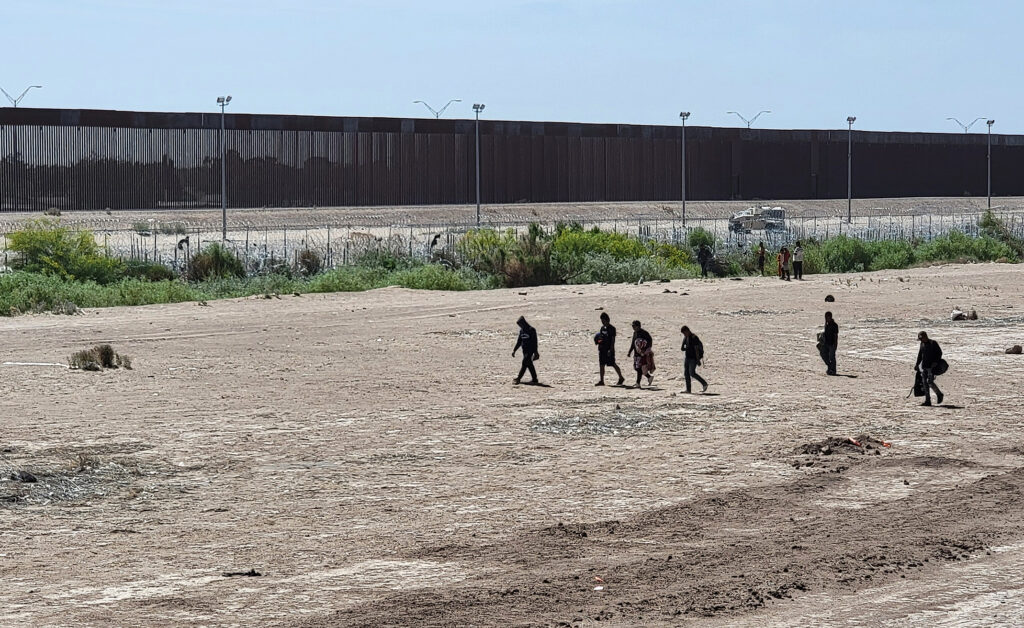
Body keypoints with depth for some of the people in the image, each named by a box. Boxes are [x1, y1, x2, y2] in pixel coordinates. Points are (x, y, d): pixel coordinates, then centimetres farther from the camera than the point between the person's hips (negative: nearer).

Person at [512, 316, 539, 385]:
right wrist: (514, 350, 14)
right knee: (529, 364, 8)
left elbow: (534, 342, -12)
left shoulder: (531, 330, -12)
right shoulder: (521, 330, 10)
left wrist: (535, 352, -15)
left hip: (530, 350, -7)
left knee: (525, 363, -11)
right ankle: (534, 379, 14)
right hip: (524, 350, 7)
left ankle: (518, 378, -11)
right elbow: (519, 341, 18)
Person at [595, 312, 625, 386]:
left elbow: (613, 340, -13)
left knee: (613, 364, -2)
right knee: (601, 365, 5)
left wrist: (611, 349, -19)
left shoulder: (611, 328, -10)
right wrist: (598, 340, 1)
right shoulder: (602, 328, 13)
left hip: (609, 349, -8)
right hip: (602, 349, 8)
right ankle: (601, 381, 8)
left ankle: (621, 378, 11)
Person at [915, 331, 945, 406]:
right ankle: (927, 401, 6)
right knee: (925, 383, 3)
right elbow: (920, 355, 23)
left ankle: (939, 394, 9)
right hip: (924, 366, 7)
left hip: (931, 366, -7)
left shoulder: (933, 343, -7)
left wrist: (935, 362, -17)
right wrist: (917, 364, 22)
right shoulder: (922, 344, 14)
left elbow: (939, 353, -8)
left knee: (930, 382, -15)